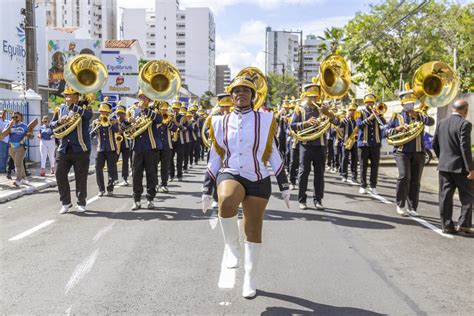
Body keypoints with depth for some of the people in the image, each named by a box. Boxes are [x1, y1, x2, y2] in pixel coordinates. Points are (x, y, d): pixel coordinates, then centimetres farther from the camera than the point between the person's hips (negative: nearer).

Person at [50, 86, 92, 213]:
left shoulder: (84, 106, -1)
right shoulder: (61, 108, 13)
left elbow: (88, 115, -25)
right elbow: (52, 124, 13)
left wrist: (72, 104, -20)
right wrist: (59, 122, -8)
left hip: (80, 149, -4)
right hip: (63, 149, 4)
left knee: (81, 177, 2)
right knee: (60, 174, -1)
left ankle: (81, 203, 16)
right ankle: (66, 202, 13)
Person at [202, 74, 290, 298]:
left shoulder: (265, 120, 0)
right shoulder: (220, 123, 3)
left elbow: (273, 155, 4)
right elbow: (215, 159, 8)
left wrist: (284, 187, 3)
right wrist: (206, 191, 7)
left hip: (258, 180, 1)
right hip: (230, 175, 0)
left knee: (254, 231, 6)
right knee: (226, 202, -35)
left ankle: (249, 279, 24)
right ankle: (231, 245, -8)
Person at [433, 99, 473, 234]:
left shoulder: (441, 123, 6)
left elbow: (435, 144, 11)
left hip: (444, 166, 6)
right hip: (460, 167, -5)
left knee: (445, 196, 7)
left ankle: (447, 225, 10)